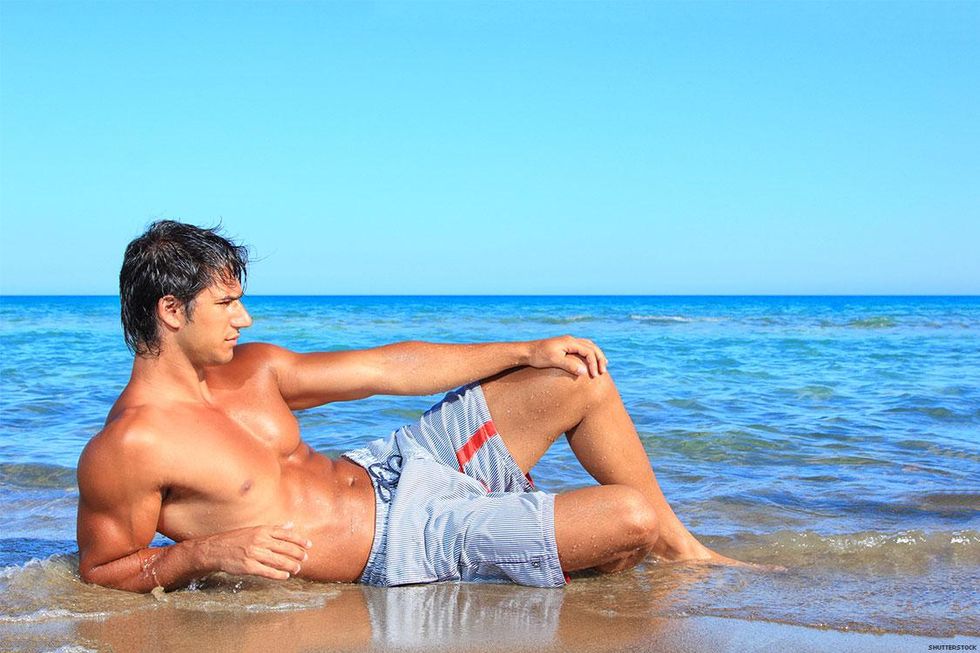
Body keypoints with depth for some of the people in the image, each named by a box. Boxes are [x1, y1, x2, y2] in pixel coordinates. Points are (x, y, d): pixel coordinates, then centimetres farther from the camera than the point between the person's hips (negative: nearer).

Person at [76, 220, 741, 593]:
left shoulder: (250, 369, 4)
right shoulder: (127, 447, -19)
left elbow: (386, 369, 7)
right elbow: (103, 571, -11)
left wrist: (529, 351, 7)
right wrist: (207, 551, -29)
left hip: (383, 469, 9)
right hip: (397, 542, -9)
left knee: (580, 379, 7)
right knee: (628, 519, -17)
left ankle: (683, 546, 24)